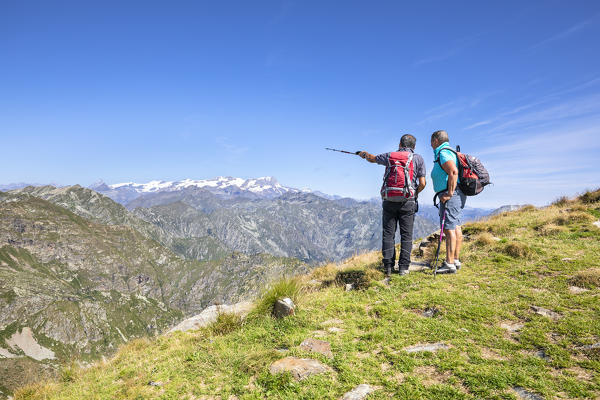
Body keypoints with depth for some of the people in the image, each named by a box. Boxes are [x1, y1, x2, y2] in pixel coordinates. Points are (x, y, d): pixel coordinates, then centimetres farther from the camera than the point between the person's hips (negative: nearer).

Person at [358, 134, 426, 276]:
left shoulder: (389, 156, 7)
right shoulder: (418, 158, 3)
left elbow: (372, 158, 25)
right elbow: (422, 183, -2)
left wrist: (364, 154, 47)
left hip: (389, 201, 1)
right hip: (407, 201, -1)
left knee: (388, 234, 7)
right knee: (406, 235, 5)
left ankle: (388, 266, 8)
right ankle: (403, 267, 4)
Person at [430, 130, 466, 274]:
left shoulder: (443, 153, -12)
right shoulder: (450, 152, 21)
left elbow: (453, 172, -27)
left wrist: (449, 193, -24)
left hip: (450, 195, -11)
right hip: (457, 195, 11)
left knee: (449, 228, -11)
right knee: (456, 227, 12)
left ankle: (449, 264, -11)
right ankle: (456, 261, 18)